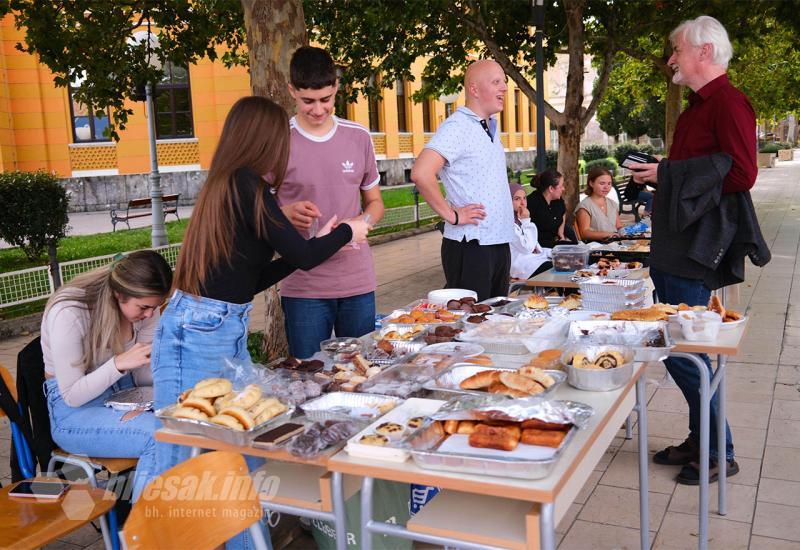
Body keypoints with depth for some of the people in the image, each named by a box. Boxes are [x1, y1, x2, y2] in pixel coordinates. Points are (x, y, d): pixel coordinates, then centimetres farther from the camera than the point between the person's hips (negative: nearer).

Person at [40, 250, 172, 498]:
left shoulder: (144, 306, -5)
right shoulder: (68, 313, -22)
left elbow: (143, 375, 3)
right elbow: (71, 396, -16)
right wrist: (119, 364, -31)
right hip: (73, 412, -6)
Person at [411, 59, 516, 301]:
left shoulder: (491, 129, 15)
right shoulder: (457, 127, -14)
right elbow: (421, 173, -28)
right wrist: (451, 215, -19)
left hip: (499, 243, 9)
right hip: (471, 245, -9)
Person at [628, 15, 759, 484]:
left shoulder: (728, 102, -12)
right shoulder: (698, 106, 18)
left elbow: (742, 174, -22)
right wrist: (656, 173, 8)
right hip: (674, 247, 10)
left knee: (685, 352, -5)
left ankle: (720, 453, 10)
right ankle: (700, 441, 28)